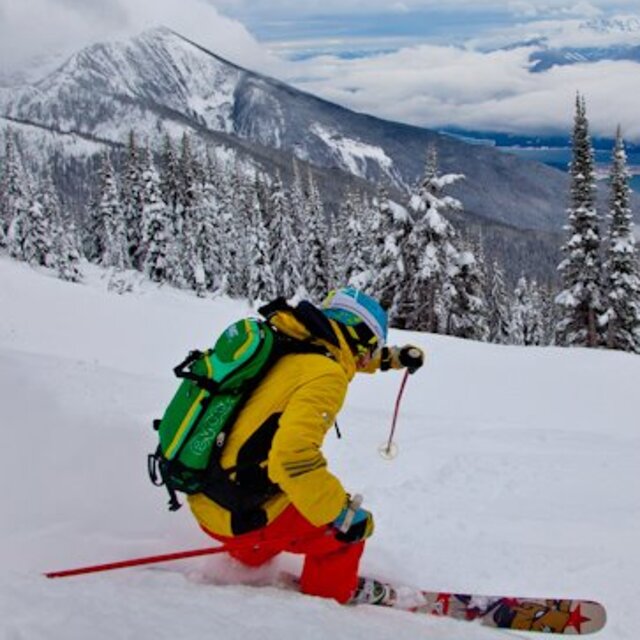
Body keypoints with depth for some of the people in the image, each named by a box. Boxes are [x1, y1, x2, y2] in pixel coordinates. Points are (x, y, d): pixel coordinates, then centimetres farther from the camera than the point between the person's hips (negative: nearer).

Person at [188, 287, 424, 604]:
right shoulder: (324, 375, -21)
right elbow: (292, 454, -33)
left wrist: (390, 357, 29)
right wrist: (344, 513, -21)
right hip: (239, 516, -8)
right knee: (349, 526, 6)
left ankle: (251, 556, 53)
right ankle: (331, 593, 28)